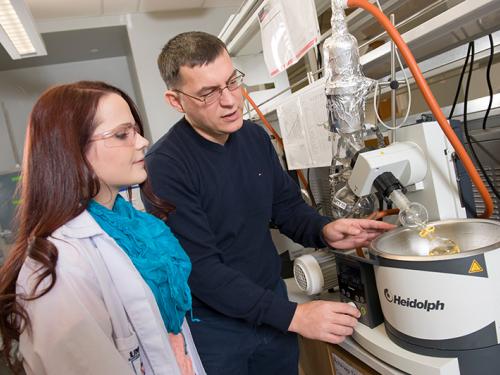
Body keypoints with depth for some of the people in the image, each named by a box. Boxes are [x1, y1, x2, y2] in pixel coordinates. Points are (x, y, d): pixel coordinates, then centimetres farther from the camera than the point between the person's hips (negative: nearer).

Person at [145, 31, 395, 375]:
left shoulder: (255, 136, -2)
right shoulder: (166, 166, -22)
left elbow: (288, 205, 7)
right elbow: (200, 268, -24)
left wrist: (324, 231, -14)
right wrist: (291, 315, -26)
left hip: (272, 311, 6)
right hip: (213, 328, -5)